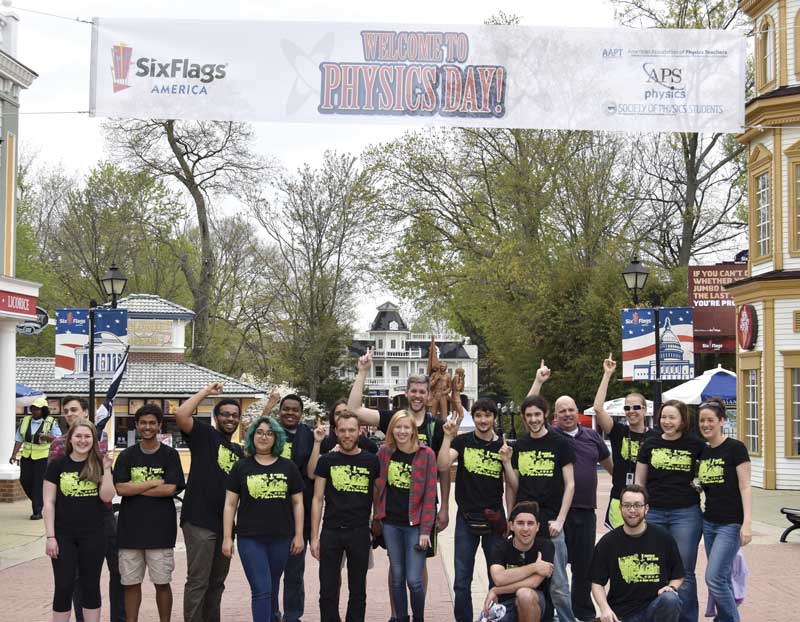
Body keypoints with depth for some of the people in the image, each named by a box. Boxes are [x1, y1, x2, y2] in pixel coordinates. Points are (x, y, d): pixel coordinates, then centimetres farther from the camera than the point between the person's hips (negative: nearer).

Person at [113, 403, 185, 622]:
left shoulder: (170, 455, 1)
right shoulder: (127, 455, 7)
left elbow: (171, 489, -9)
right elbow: (120, 488, -5)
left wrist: (136, 488, -8)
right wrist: (154, 483, -10)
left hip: (160, 529, -2)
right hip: (130, 528, 2)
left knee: (162, 583, 4)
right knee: (131, 583, 7)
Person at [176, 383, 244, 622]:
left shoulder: (238, 450, 18)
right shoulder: (205, 434, -2)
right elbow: (181, 415, -19)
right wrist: (206, 391, -12)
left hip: (225, 522, 7)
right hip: (200, 521, -7)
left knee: (217, 582, 16)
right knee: (198, 582, -5)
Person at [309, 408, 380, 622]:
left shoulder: (371, 461, 1)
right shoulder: (327, 461, 2)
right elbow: (318, 499, 3)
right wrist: (314, 536, -2)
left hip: (360, 533, 0)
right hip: (331, 532, 0)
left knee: (357, 591, 9)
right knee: (328, 591, 3)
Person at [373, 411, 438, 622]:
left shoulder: (426, 454, -7)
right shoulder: (384, 453, 3)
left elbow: (430, 494, -8)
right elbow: (378, 488, 11)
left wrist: (425, 530, -11)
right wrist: (377, 518, 6)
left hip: (415, 524, -3)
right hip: (391, 523, 3)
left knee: (414, 580, -6)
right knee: (397, 578, 9)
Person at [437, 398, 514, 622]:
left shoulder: (504, 446, 4)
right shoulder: (462, 441, 1)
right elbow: (443, 465, -13)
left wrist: (506, 461, -13)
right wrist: (448, 437, -18)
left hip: (494, 518, 1)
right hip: (466, 517, -1)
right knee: (462, 581, 4)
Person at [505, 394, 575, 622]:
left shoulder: (560, 443, 0)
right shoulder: (519, 447, 11)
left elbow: (569, 484, -1)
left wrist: (560, 520, -8)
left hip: (550, 524, -4)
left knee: (558, 585, -2)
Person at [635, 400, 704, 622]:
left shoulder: (695, 445, 1)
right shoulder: (650, 444, 7)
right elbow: (639, 482, 12)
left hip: (686, 513, -2)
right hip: (654, 512, 2)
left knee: (684, 572, 1)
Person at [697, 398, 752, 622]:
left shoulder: (735, 448, -9)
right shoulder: (702, 452, 10)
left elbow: (745, 487, -12)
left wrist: (746, 523, -18)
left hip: (731, 524, -6)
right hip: (709, 522, 6)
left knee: (714, 578, -12)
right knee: (722, 579, 10)